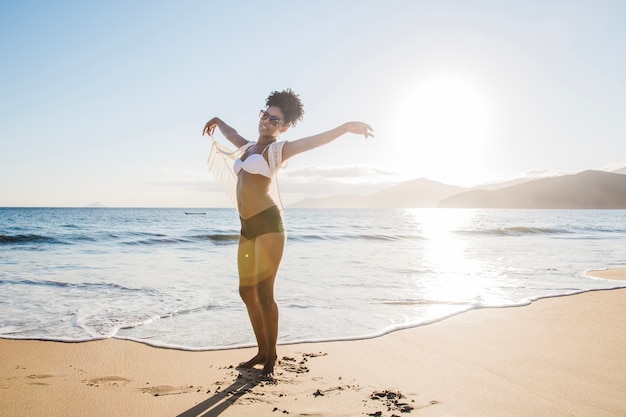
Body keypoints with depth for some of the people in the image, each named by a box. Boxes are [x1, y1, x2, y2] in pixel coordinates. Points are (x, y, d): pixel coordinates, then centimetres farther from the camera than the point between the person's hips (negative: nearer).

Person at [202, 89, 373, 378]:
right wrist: (217, 121, 62)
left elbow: (315, 140, -19)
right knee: (247, 292, 10)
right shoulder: (248, 147, 19)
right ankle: (262, 351, 23)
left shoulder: (278, 149, -1)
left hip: (268, 223, -7)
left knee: (264, 293, -6)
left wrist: (346, 127, -34)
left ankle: (271, 357, 10)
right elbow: (231, 133, 43)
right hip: (247, 228, 8)